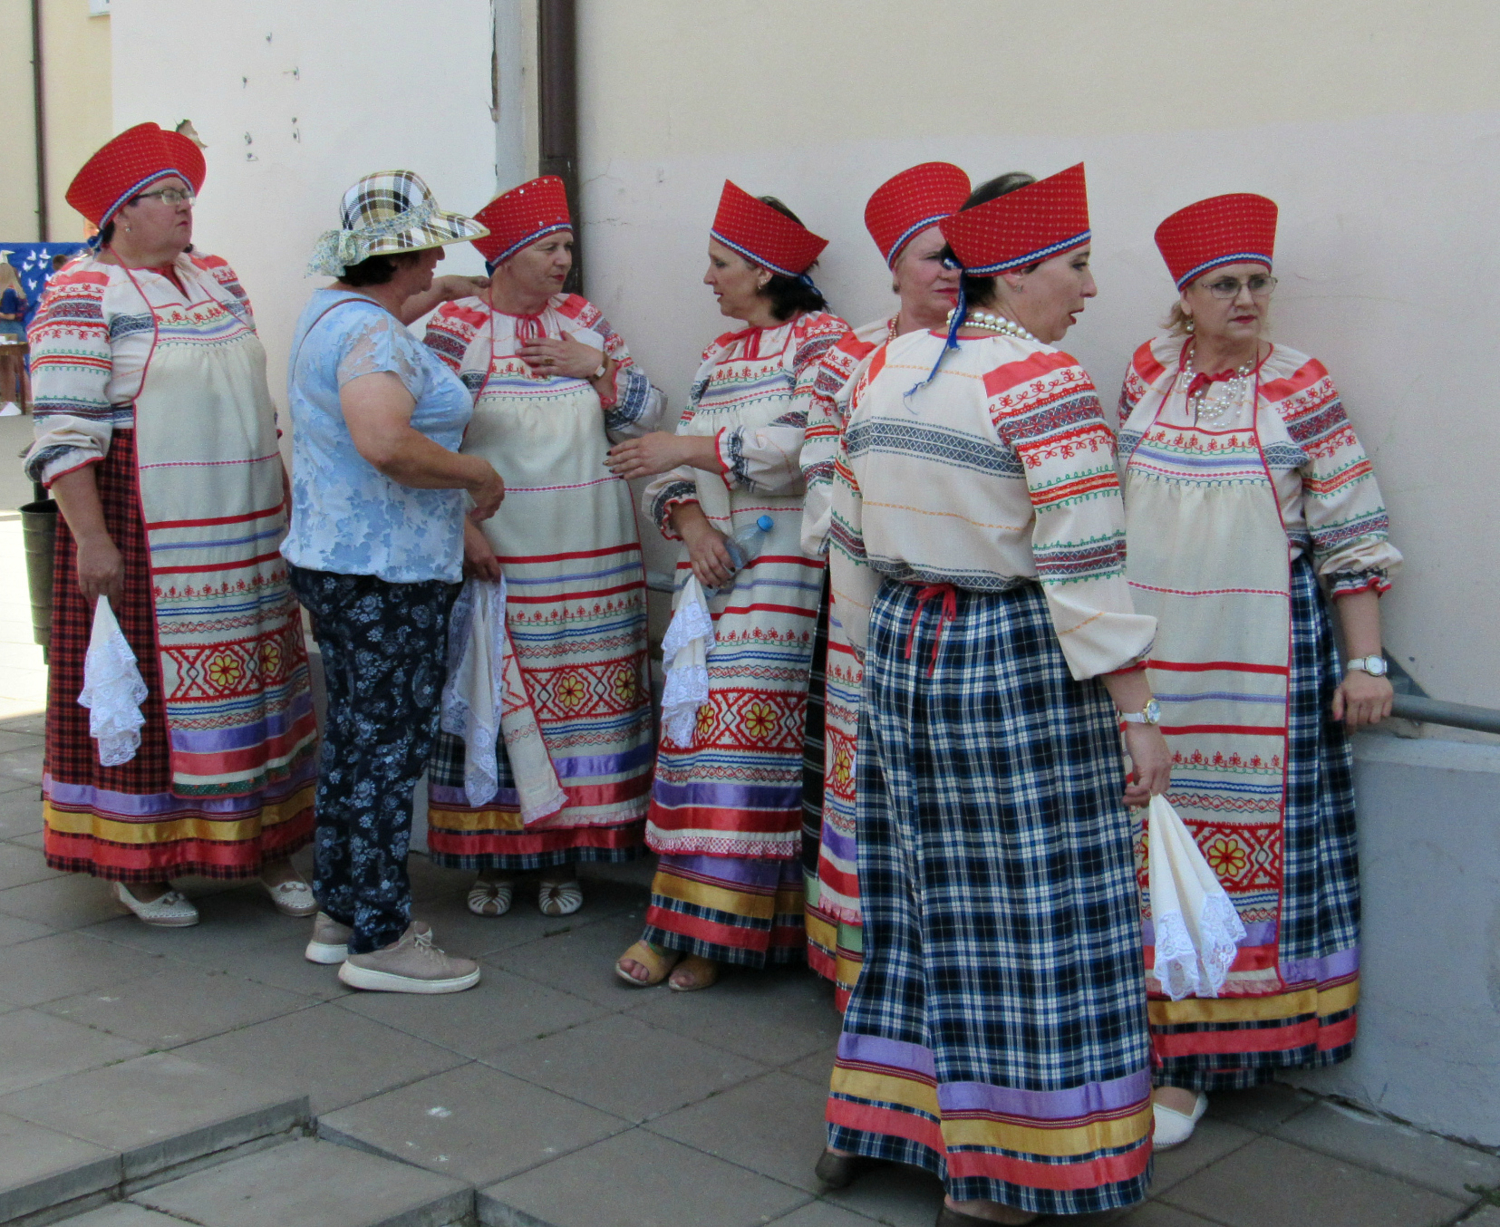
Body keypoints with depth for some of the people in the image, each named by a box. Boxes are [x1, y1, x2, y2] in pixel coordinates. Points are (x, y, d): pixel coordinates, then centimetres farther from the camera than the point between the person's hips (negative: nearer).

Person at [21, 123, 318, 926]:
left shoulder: (217, 279, 13)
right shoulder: (82, 295, -9)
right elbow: (63, 430, -15)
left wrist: (284, 494, 19)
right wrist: (89, 537, -20)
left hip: (247, 533, 7)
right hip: (144, 536, -7)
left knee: (251, 684, 10)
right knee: (145, 687, 1)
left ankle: (263, 848, 20)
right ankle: (136, 863, 15)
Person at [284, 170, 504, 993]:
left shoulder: (331, 310, 13)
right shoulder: (372, 336, -20)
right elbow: (385, 443, -36)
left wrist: (425, 301, 34)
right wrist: (481, 474, -23)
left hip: (334, 560, 11)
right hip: (385, 576, -11)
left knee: (354, 739, 18)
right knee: (387, 748, -2)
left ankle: (338, 913, 28)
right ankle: (378, 940, 6)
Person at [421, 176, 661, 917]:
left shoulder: (585, 321, 10)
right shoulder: (456, 328, -2)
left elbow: (646, 415, 10)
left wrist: (599, 367, -6)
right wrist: (461, 528, -15)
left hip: (591, 554, 4)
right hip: (494, 550, -3)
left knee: (584, 692, 4)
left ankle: (563, 854, 17)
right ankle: (491, 857, 15)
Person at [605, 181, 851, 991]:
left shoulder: (821, 340, -1)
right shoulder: (719, 355, 21)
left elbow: (807, 443, -17)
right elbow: (672, 465, 14)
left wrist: (691, 448, -14)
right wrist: (689, 517, -7)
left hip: (782, 568, -7)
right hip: (706, 563, 7)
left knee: (749, 736, -9)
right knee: (695, 729, 3)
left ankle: (716, 929, -4)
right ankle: (680, 920, 7)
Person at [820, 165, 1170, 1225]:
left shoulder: (886, 369, 7)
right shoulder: (1043, 384, -15)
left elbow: (850, 539, 13)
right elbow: (1086, 567, -20)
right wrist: (1137, 712, -16)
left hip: (902, 650, 8)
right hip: (1017, 662, -7)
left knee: (924, 895, 18)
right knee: (1030, 911, 3)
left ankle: (865, 1124, 27)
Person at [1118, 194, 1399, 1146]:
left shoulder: (1300, 391, -3)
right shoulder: (1147, 375, 7)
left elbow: (1351, 534, -2)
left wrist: (1365, 660, -6)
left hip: (1255, 655, -3)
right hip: (1143, 648, 3)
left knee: (1234, 845, -1)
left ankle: (1191, 1062, 8)